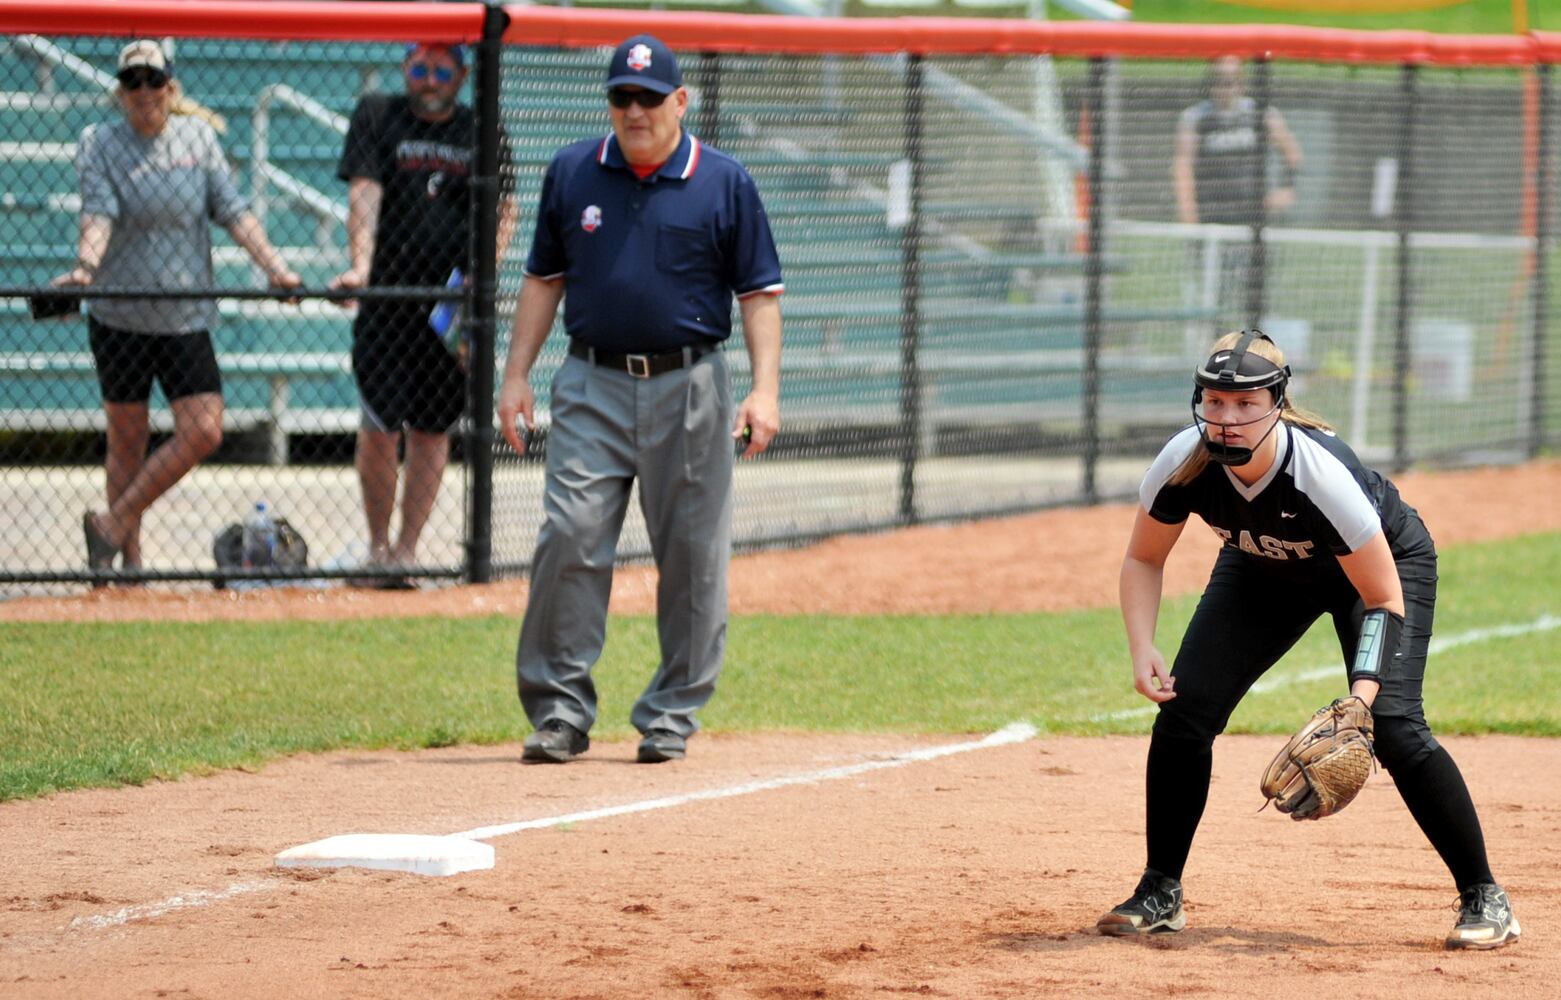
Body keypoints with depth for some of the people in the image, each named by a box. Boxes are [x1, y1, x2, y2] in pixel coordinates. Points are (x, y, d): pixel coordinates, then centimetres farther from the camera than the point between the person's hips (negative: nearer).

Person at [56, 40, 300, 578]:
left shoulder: (198, 136, 7)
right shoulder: (99, 143, -1)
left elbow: (232, 209, 1)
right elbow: (99, 211, -16)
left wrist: (273, 265, -12)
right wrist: (85, 266, -35)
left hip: (187, 315, 2)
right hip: (120, 316, -2)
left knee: (204, 431, -8)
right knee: (127, 439, 3)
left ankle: (113, 524, 3)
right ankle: (129, 556, 14)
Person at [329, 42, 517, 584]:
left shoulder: (482, 132, 10)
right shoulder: (375, 117, 4)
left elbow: (502, 210, 7)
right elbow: (365, 193, -7)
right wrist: (360, 267, -22)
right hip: (387, 300, -2)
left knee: (432, 428, 3)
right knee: (380, 427, -5)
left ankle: (406, 549, 11)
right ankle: (378, 545, 10)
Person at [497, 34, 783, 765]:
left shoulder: (725, 183, 1)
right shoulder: (571, 174, 7)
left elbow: (759, 293, 1)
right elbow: (544, 279, 14)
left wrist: (765, 390, -9)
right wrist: (516, 375, 7)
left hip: (688, 389, -1)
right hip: (592, 384, 1)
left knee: (691, 556, 2)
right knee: (570, 541, -9)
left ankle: (671, 716, 12)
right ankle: (559, 712, -4)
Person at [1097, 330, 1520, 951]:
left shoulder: (1322, 474, -40)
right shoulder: (1184, 464, -29)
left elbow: (1385, 599, -30)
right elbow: (1143, 559, -9)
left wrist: (1362, 697, -42)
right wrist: (1142, 648, -25)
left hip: (1385, 560, -4)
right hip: (1263, 570, 5)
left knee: (1394, 726, -21)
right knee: (1184, 708, -9)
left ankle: (1484, 898, -7)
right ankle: (1160, 895, 6)